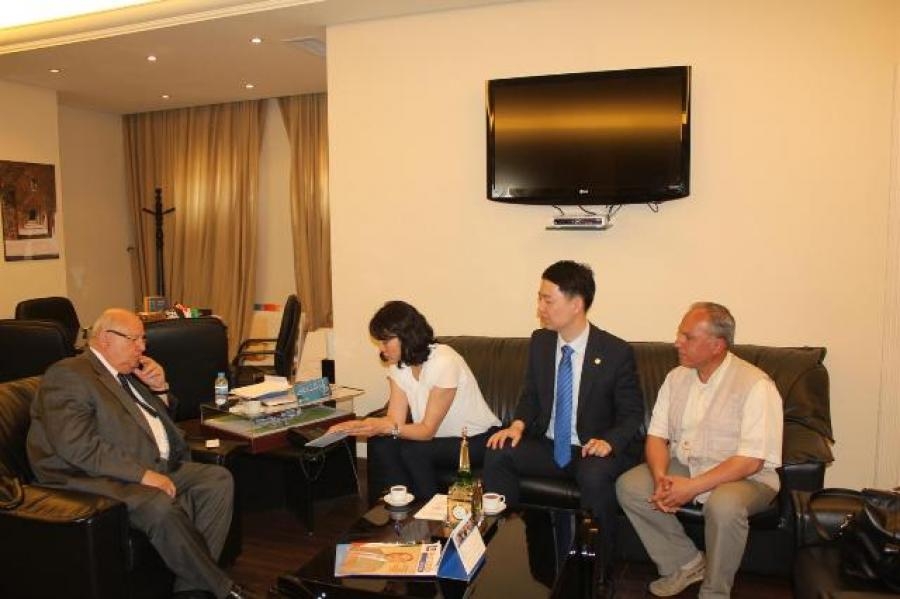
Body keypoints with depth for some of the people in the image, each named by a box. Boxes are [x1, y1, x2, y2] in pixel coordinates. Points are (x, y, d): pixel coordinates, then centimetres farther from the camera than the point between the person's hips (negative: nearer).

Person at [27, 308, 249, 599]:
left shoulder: (126, 373, 17)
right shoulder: (68, 375, -10)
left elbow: (159, 421, 28)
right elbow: (79, 447, -22)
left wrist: (159, 388, 7)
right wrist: (142, 473, -24)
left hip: (156, 467, 9)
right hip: (104, 478, -9)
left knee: (219, 479, -8)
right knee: (161, 506, -33)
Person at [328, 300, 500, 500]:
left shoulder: (444, 362, -25)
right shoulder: (398, 365, -2)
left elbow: (428, 429, -23)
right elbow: (396, 419, -10)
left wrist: (385, 427, -36)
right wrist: (358, 425, -26)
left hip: (478, 440, -6)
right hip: (441, 438, 6)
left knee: (413, 451, -28)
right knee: (380, 444, -16)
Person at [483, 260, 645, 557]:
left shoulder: (616, 352, -14)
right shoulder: (540, 341, 0)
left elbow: (632, 413, -6)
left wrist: (609, 441, -25)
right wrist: (518, 424, -10)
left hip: (595, 449, -4)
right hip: (549, 446, 5)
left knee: (594, 476, -36)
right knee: (497, 455, -18)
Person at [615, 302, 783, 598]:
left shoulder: (755, 385, -17)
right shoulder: (676, 378, 2)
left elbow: (751, 460, -22)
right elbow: (657, 436, 2)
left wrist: (693, 487, -26)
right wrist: (661, 477, -19)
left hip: (744, 477, -5)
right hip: (683, 467, 6)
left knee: (724, 505, -37)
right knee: (628, 485, -15)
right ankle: (685, 563, 2)